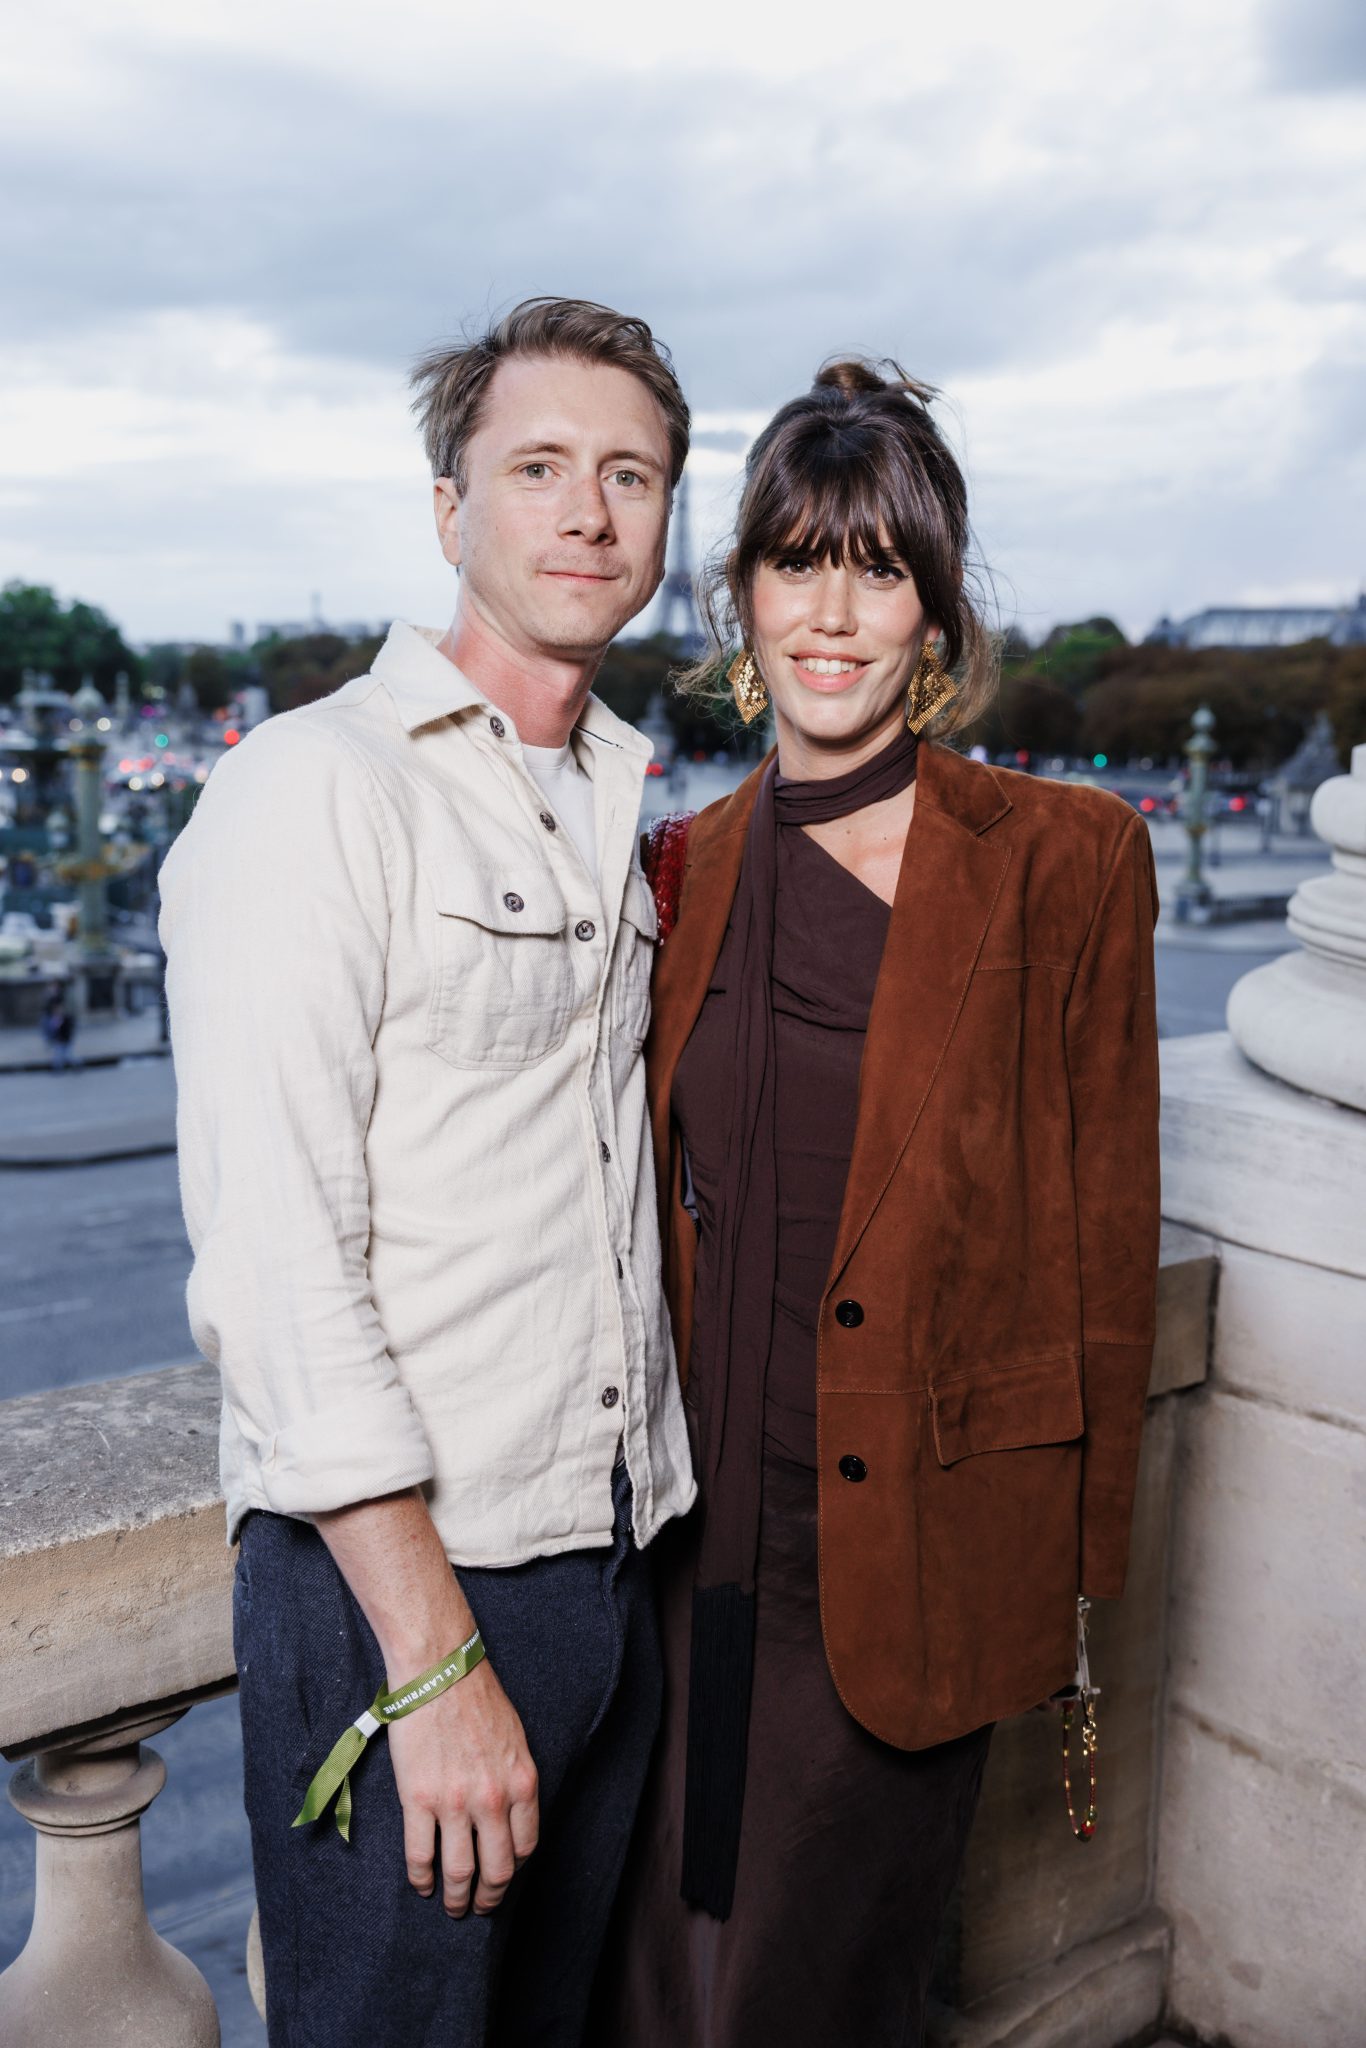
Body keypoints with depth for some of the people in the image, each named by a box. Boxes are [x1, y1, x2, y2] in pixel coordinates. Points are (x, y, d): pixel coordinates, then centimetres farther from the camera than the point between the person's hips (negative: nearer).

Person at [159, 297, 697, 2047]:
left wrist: (636, 1533, 12)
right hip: (388, 1574, -7)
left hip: (612, 1561, 7)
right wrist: (437, 1658, -19)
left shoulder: (608, 806, 13)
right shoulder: (316, 786, -13)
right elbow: (273, 1260, -19)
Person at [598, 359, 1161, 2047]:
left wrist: (1080, 1576, -2)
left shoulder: (1063, 859, -9)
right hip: (699, 1526, 4)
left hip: (918, 1543, -3)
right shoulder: (694, 868, 4)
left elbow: (1106, 1233, -5)